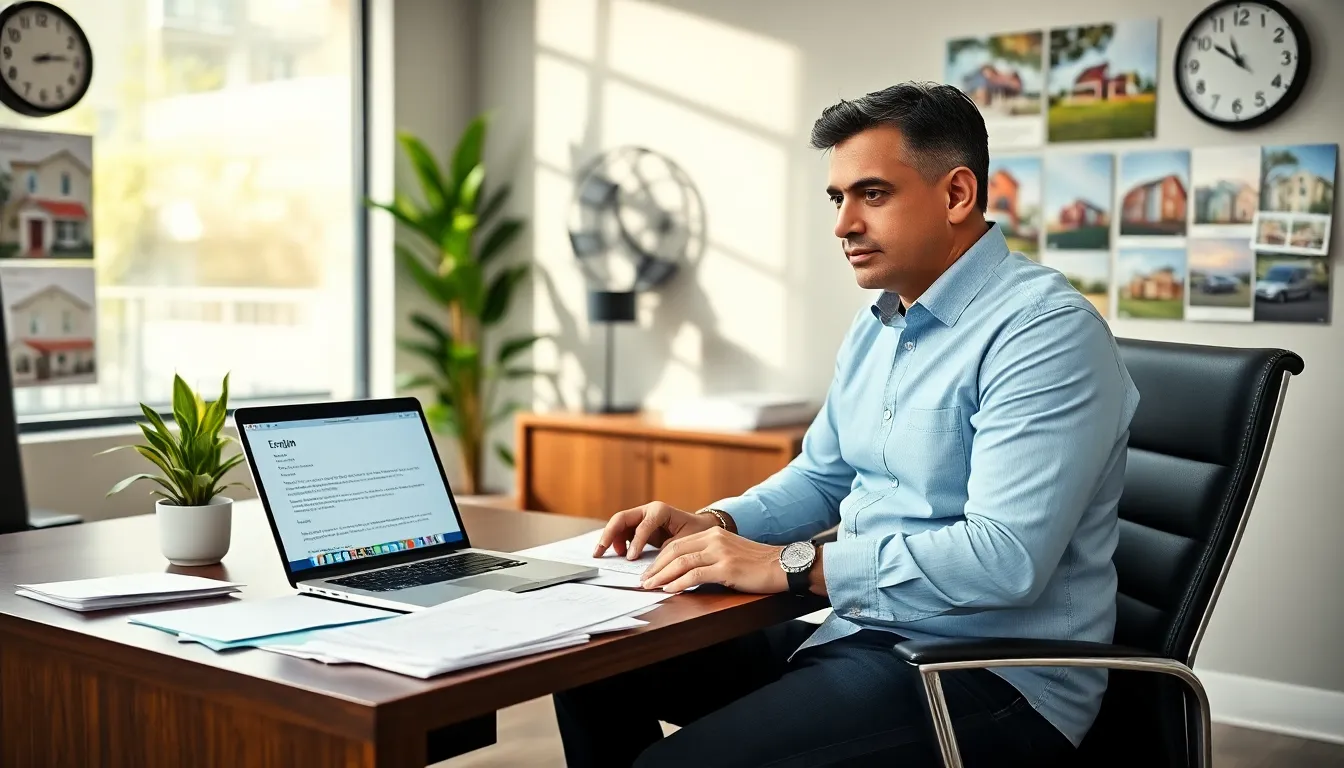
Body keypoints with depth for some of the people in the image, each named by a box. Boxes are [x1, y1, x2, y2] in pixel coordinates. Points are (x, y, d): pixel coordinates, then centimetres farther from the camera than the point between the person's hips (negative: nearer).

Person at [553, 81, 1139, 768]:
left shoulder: (1045, 330, -17)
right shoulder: (875, 329, 13)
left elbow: (1005, 558, -27)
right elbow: (820, 478, 23)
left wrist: (791, 565, -24)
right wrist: (713, 524, 3)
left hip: (991, 676, -9)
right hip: (860, 636, 9)